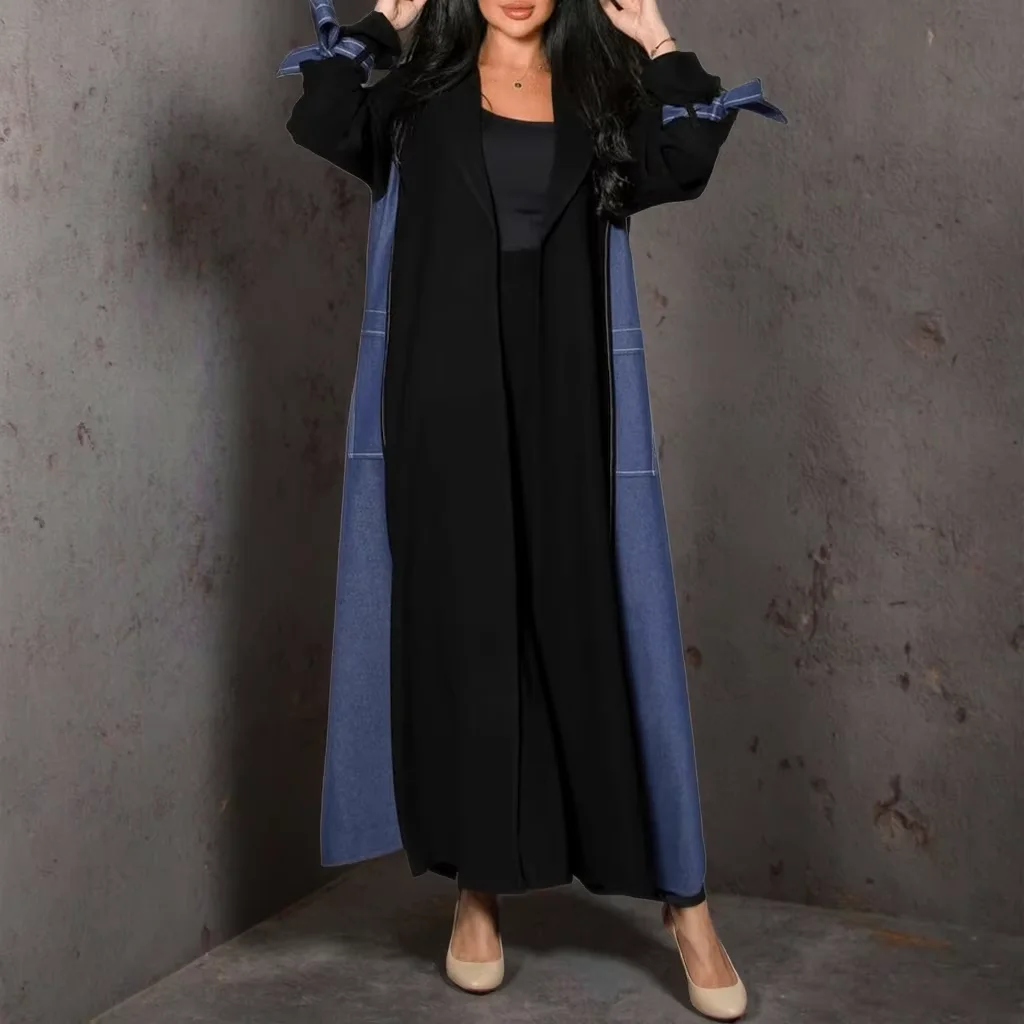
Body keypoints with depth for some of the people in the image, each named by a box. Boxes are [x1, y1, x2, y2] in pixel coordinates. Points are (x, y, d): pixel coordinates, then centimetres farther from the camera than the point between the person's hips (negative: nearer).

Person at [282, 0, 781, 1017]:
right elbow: (318, 122, -9)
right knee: (460, 625, 3)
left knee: (599, 624, 0)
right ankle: (476, 891, 18)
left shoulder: (599, 87, 13)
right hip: (448, 397, 0)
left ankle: (684, 902, 9)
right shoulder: (421, 86, 10)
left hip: (566, 398, 1)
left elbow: (684, 164, -6)